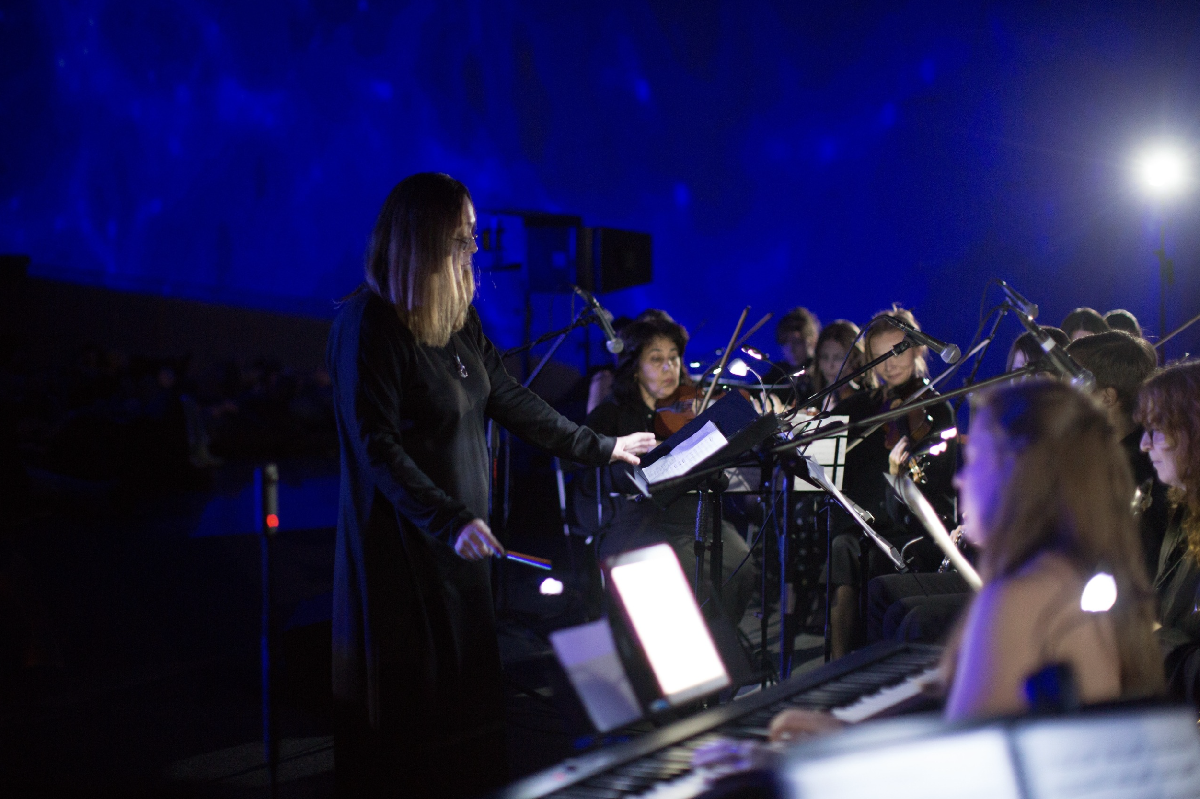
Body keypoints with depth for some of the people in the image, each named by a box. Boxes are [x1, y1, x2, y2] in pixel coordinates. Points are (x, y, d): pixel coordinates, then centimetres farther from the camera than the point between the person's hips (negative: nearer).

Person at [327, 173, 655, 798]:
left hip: (459, 536, 8)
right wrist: (449, 520, -26)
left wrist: (600, 447, 16)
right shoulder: (369, 324, -17)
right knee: (410, 703, 2)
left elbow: (508, 399, 14)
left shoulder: (459, 314, 7)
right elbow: (376, 445, -20)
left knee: (469, 689, 13)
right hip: (402, 542, -8)